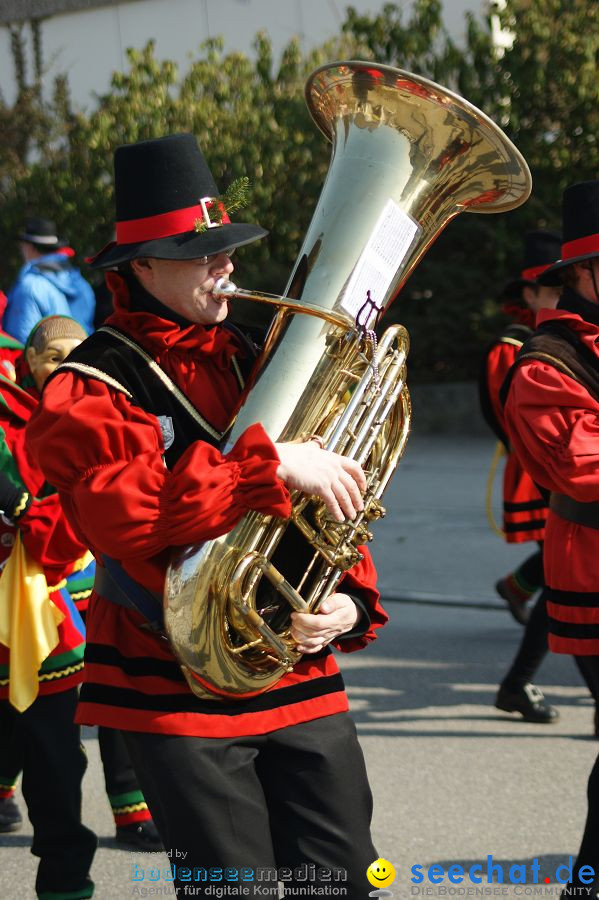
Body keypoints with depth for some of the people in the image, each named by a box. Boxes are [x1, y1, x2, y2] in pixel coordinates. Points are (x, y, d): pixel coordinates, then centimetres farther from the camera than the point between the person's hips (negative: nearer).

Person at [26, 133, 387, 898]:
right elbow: (128, 515, -26)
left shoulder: (252, 362, 14)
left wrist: (350, 601, -4)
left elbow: (332, 503, 15)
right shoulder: (89, 390, -7)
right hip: (177, 697, -6)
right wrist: (269, 463, -29)